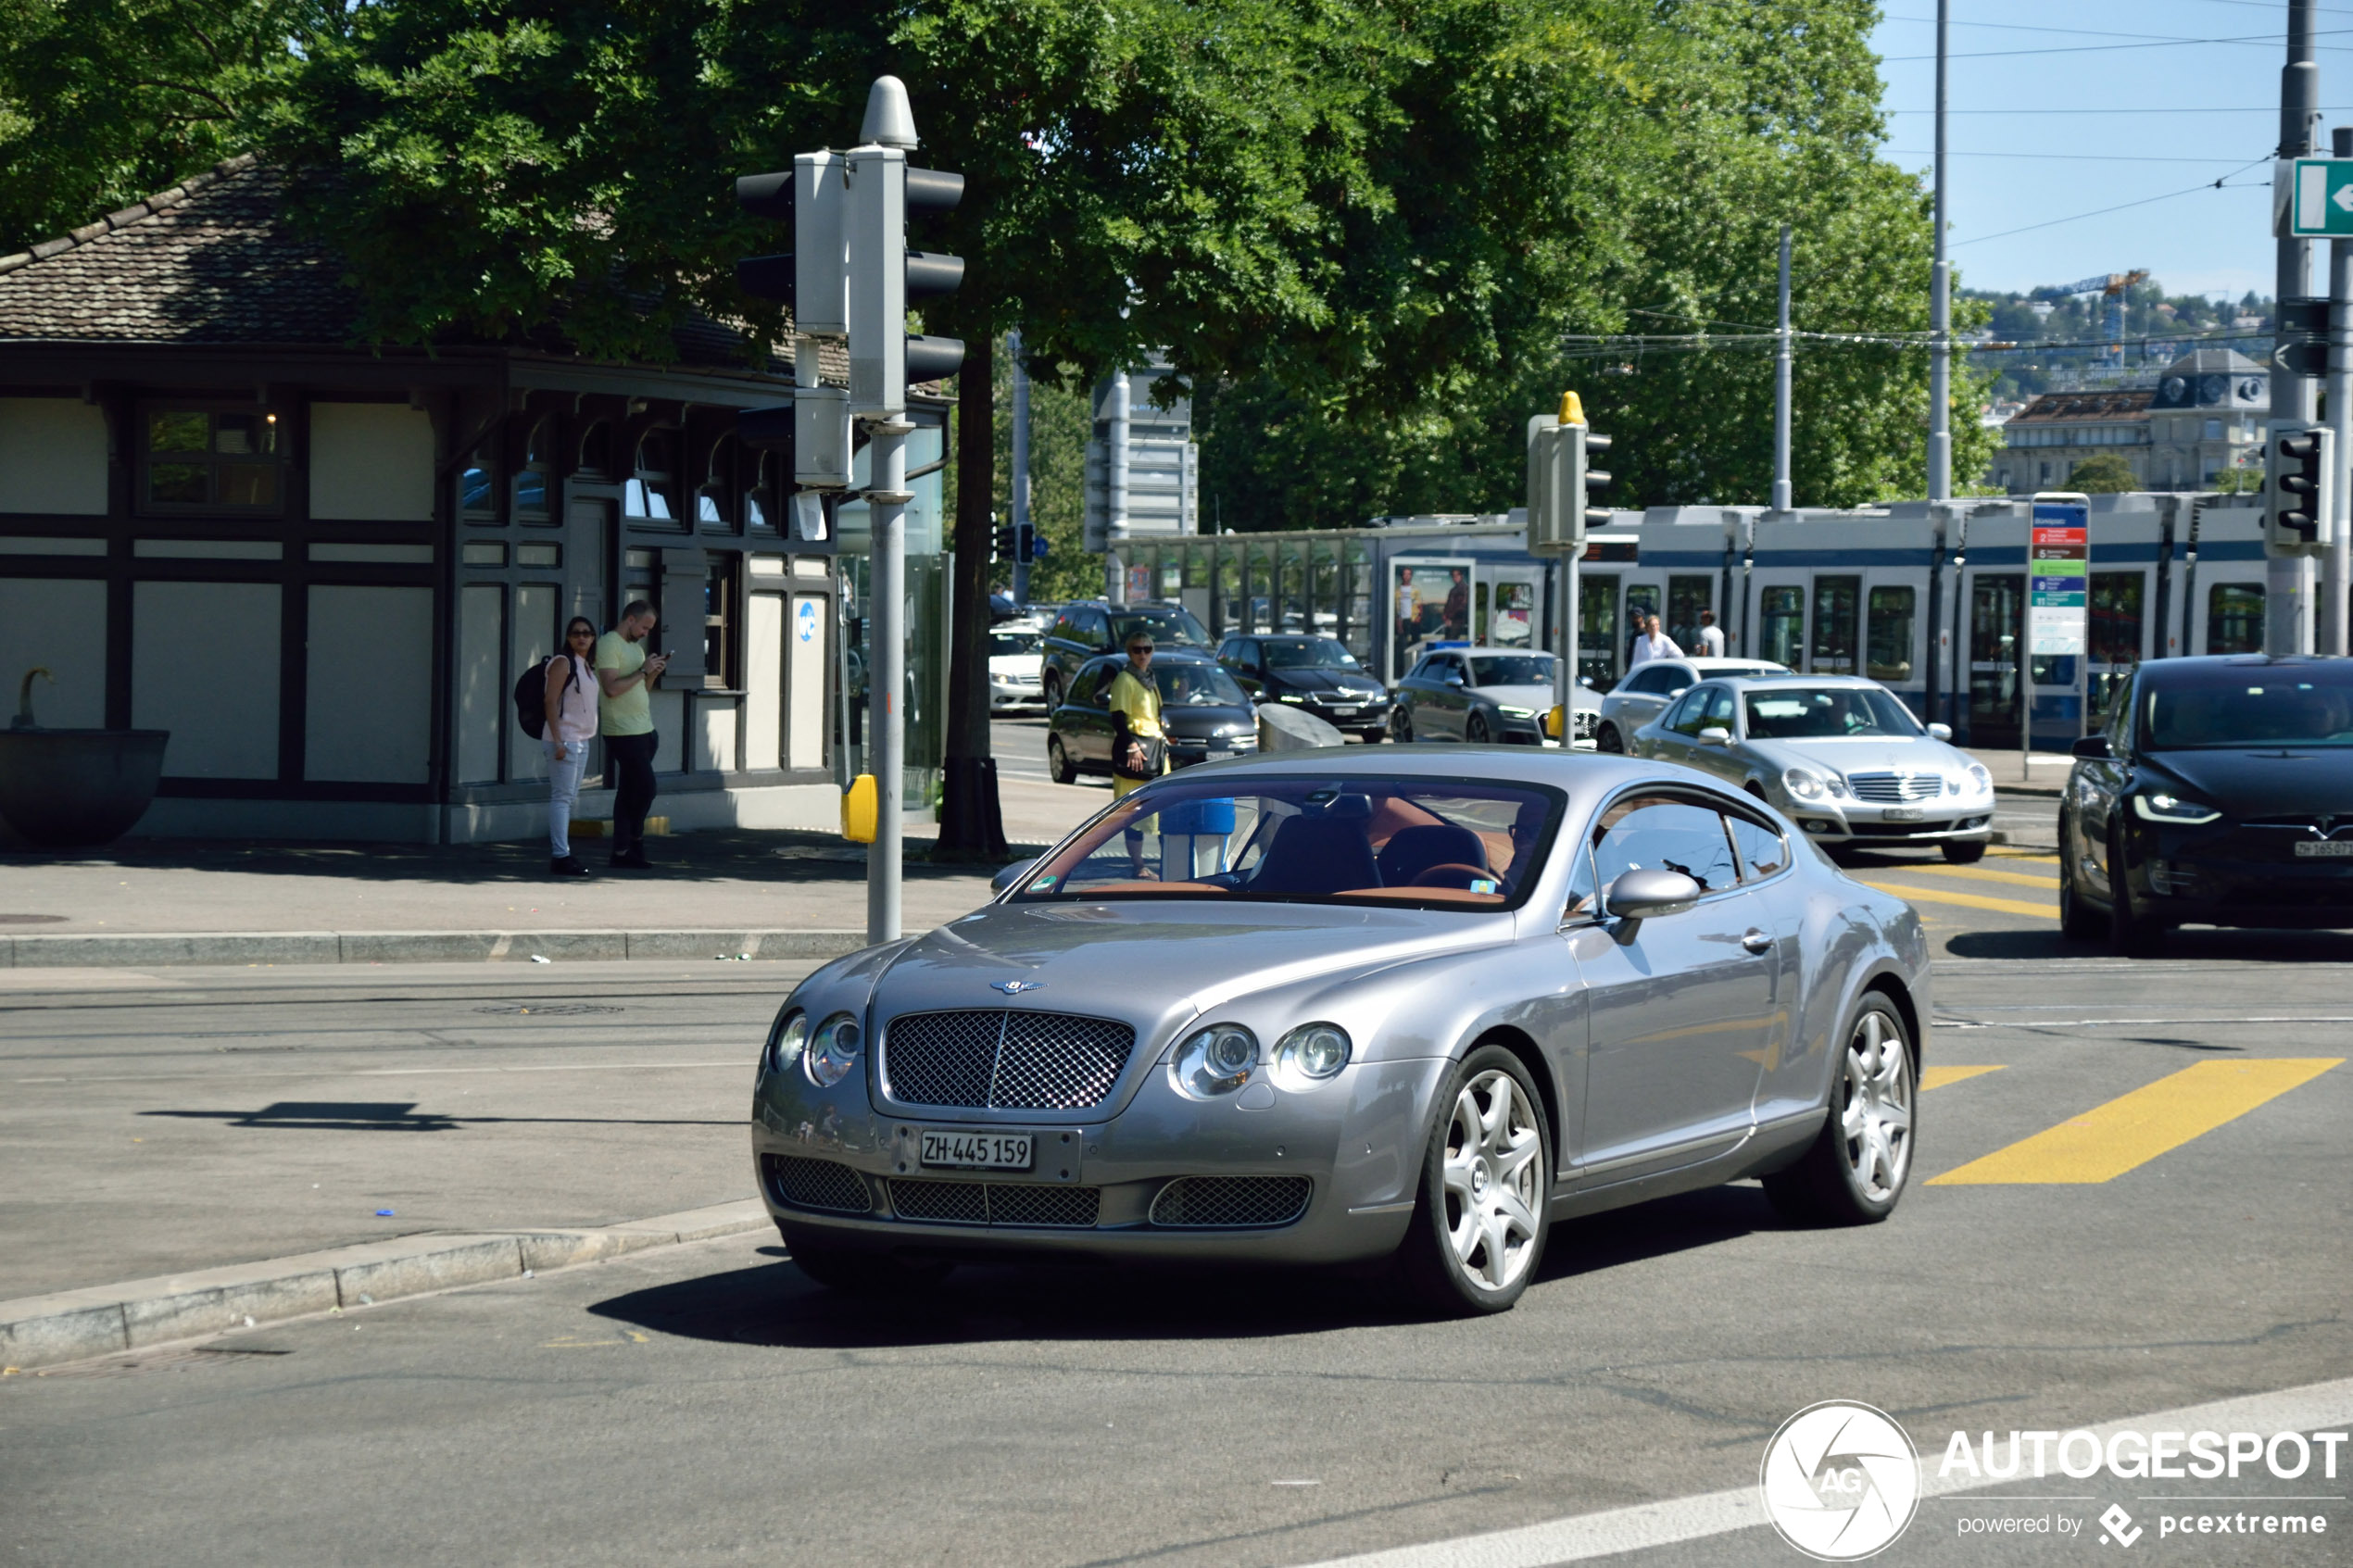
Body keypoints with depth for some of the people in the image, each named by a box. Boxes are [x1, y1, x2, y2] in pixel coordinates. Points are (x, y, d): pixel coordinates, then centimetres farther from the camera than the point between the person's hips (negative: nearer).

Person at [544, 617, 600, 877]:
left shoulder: (586, 667, 16)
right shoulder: (563, 663, -9)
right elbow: (551, 702, -15)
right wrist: (558, 741, -21)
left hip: (581, 740, 9)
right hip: (564, 739, -9)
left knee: (571, 798, 11)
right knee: (562, 796, -11)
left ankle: (562, 850, 15)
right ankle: (560, 856, -13)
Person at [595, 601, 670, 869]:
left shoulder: (636, 647, 20)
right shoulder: (608, 645, -10)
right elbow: (612, 687, -20)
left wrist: (654, 672, 5)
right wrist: (643, 670, -15)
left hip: (642, 729, 9)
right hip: (623, 732, -9)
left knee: (629, 792, 8)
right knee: (645, 787, -11)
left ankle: (622, 851, 8)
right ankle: (633, 839, 6)